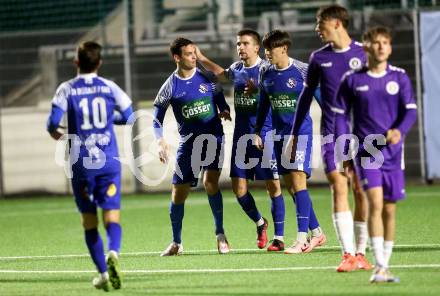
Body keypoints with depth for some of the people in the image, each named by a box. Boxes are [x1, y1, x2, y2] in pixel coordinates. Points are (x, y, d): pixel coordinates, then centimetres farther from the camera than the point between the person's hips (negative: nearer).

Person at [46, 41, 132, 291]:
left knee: (89, 221, 11)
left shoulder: (67, 90, -2)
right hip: (109, 162, 0)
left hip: (81, 164, 0)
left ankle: (103, 273, 9)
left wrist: (55, 132, 12)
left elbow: (53, 120, -11)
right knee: (112, 216, -3)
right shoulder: (110, 88, 3)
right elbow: (128, 116, 9)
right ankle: (113, 253, -33)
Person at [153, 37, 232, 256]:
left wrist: (225, 111, -13)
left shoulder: (206, 78, 0)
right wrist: (161, 142, -11)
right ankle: (176, 243, 20)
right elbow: (157, 118, 5)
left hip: (213, 137, -1)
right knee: (178, 192, 3)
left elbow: (221, 101, 11)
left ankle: (220, 235, -7)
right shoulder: (170, 87, -2)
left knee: (210, 181, -20)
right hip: (188, 143, 1)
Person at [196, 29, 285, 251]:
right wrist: (201, 58, 33)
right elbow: (222, 74, 34)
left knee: (273, 185, -4)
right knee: (238, 186, 4)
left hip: (265, 135, -6)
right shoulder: (237, 69, 12)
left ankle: (279, 237, 2)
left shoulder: (266, 69, -8)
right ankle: (260, 224, 28)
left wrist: (256, 90, -29)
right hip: (241, 136, 6)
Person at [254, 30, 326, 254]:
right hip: (279, 134, 6)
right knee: (290, 187, 6)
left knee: (298, 181, -15)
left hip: (300, 132, -6)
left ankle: (302, 238, -18)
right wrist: (257, 132, 15)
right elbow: (263, 105, 18)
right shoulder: (266, 75, 7)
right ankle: (316, 233, 18)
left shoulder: (302, 71, -9)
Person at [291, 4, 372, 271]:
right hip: (332, 134, 1)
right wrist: (295, 134, 16)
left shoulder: (363, 53, 0)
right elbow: (307, 95, 16)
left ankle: (360, 253, 12)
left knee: (360, 191, 2)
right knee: (339, 188, -11)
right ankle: (348, 255, -16)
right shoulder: (318, 58, 7)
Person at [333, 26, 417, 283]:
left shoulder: (400, 77, 3)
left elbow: (410, 110, -1)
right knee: (376, 203, -17)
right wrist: (344, 151, 1)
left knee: (389, 209, 7)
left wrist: (400, 131, -21)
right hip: (365, 150, -2)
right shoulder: (352, 80, 2)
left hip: (392, 151, 2)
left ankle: (385, 264, 19)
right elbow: (341, 115, 7)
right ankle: (380, 266, -21)